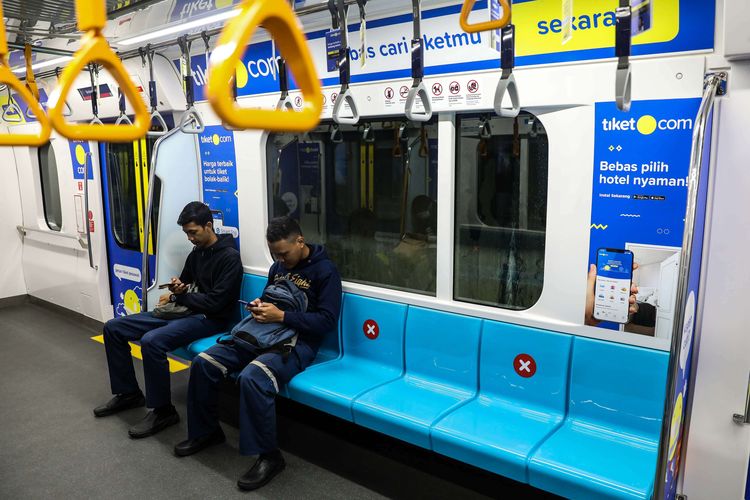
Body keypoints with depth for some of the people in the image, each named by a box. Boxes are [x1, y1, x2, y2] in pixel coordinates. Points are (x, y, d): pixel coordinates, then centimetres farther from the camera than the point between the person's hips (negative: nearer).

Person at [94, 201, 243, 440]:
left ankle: (163, 411, -15)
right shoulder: (196, 253, 12)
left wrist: (177, 297, -10)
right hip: (185, 311, 9)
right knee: (113, 328, 5)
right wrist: (177, 288, -1)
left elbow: (216, 303, -20)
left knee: (151, 341, -33)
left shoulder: (230, 257, -14)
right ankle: (128, 393, 17)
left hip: (211, 319, -9)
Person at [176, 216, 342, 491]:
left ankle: (269, 456, -18)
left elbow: (327, 321, -16)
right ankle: (206, 431, 14)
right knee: (203, 362, -6)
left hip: (298, 342, -8)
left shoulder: (325, 270, -9)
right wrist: (259, 307, 1)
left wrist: (282, 316, -23)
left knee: (252, 378, -35)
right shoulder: (278, 266, 13)